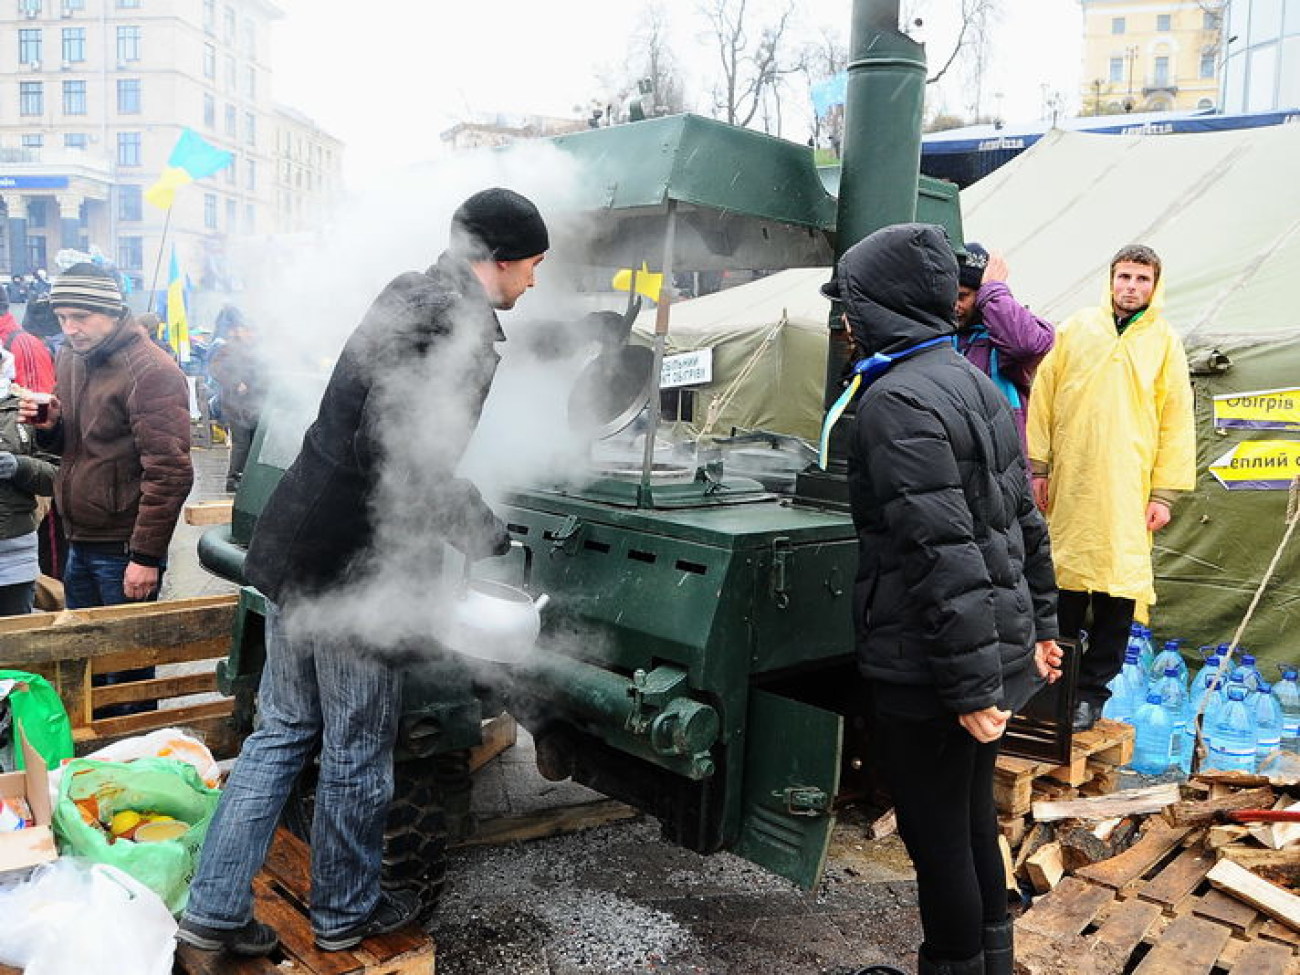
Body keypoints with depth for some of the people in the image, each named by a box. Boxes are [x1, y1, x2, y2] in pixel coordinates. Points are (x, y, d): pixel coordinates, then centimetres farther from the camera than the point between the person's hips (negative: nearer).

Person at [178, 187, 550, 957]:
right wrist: (488, 539, -14)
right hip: (355, 568, -9)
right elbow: (408, 460, -25)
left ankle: (217, 910, 25)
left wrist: (471, 521, 23)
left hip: (298, 548, 9)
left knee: (282, 732, 17)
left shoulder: (410, 299, 13)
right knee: (357, 754, 9)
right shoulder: (460, 325, -17)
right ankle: (345, 913, 29)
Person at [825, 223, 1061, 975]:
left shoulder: (898, 401, -19)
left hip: (930, 669, -10)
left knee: (938, 837, 7)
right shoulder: (973, 382, 10)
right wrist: (1039, 625, 20)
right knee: (973, 816, 23)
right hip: (1000, 646, 10)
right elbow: (1025, 518, 14)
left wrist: (970, 688, -22)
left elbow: (944, 555, -25)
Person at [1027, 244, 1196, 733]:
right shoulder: (1076, 330, 7)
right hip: (1068, 486, 1)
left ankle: (1091, 691, 13)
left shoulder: (1165, 342, 5)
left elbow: (1177, 421, 3)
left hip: (1128, 492, -1)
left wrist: (1164, 493, -2)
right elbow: (1044, 399, 7)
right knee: (1064, 587, 8)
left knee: (1116, 597, -1)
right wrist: (1039, 467, 3)